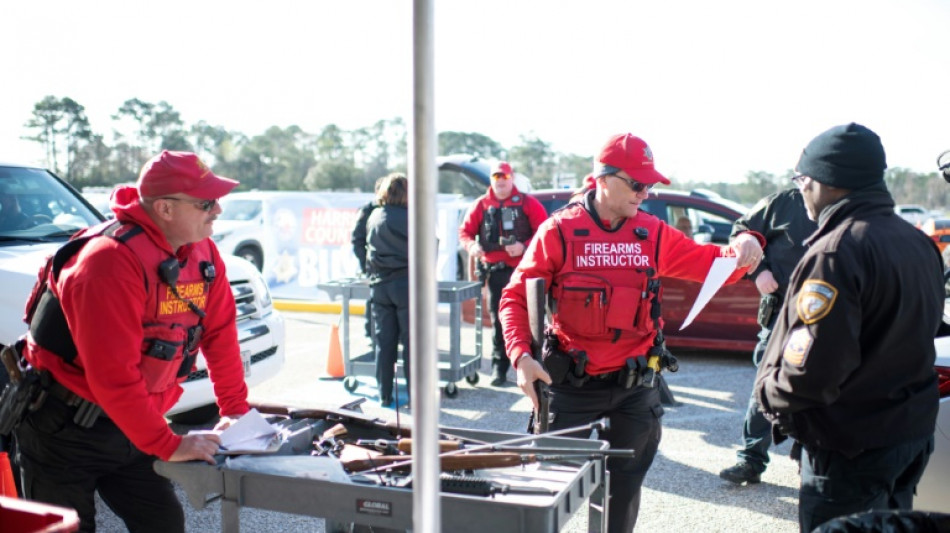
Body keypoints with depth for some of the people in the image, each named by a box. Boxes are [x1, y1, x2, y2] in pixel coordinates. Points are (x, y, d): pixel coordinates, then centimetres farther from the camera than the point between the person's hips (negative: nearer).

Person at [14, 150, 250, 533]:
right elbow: (114, 375, -29)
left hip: (125, 425, 7)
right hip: (63, 428, -6)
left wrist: (235, 410, 3)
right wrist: (168, 446, -24)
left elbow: (219, 332, 4)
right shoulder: (114, 260, -27)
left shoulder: (202, 252, -3)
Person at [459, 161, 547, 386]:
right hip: (495, 271, 2)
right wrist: (471, 245, -10)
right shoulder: (481, 205, 9)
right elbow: (465, 231, 11)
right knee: (498, 318, 5)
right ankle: (499, 366, 14)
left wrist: (524, 246, -16)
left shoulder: (527, 203, 2)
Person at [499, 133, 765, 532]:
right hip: (572, 383, -3)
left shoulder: (653, 233, 1)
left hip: (634, 385, 3)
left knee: (625, 484, 18)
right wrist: (521, 355, -21)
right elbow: (516, 297, -7)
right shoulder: (560, 230, -9)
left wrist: (743, 246, -16)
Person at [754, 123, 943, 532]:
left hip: (850, 448, -9)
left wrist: (767, 390, -10)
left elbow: (812, 371, -29)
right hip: (915, 433, 9)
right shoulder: (919, 242, 4)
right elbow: (917, 332, 14)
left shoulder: (836, 252, -24)